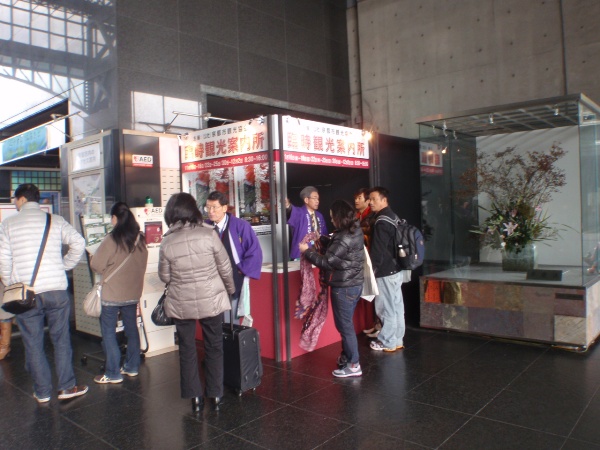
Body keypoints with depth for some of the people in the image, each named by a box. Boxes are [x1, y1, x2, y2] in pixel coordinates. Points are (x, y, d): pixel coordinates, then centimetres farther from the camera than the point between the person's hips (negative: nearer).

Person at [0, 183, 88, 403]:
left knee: (33, 343, 11)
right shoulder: (55, 220, 3)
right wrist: (64, 265, 6)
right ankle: (67, 387, 15)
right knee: (61, 339, 10)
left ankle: (42, 391, 19)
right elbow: (78, 243, -6)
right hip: (56, 289, 0)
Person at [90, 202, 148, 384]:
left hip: (112, 295, -6)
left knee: (109, 333, 5)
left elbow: (96, 265, -12)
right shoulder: (140, 239, 1)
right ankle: (132, 367, 27)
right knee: (131, 329, 16)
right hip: (133, 293, 6)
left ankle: (113, 374, 10)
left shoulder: (111, 240, -17)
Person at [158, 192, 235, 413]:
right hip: (211, 300, -1)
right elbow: (225, 268, -5)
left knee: (187, 349, 14)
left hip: (181, 303, 1)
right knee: (214, 347, 14)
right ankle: (215, 395, 22)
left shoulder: (167, 241, -8)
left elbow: (165, 276, 2)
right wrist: (230, 289, 12)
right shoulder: (208, 234, -12)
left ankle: (194, 397, 22)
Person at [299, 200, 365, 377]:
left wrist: (307, 251, -9)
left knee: (344, 325, 1)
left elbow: (327, 262, -20)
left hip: (344, 287, -10)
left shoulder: (344, 238, -23)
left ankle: (353, 365, 10)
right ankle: (347, 356, 34)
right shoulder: (355, 232, 6)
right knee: (346, 323, 21)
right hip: (354, 284, 10)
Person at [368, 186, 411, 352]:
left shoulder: (381, 222, -18)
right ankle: (397, 340, 24)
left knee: (386, 308, 1)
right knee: (396, 306, 14)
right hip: (395, 268, 10)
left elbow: (378, 250, -19)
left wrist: (372, 268, -9)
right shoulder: (393, 216, 12)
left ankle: (387, 342, 11)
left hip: (386, 271, -10)